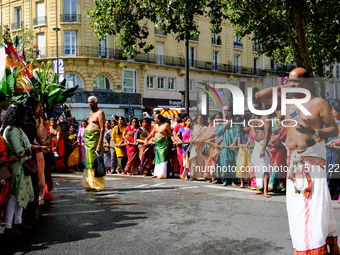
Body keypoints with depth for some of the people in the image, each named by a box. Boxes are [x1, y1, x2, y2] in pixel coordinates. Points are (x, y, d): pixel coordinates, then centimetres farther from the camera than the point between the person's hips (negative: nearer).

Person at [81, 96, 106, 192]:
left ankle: (99, 185, -2)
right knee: (89, 162, 9)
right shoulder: (91, 113, 20)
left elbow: (102, 129, -15)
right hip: (88, 138, 9)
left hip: (95, 138, -9)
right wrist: (85, 140, 15)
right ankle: (90, 184, 15)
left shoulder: (100, 113, -8)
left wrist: (99, 144, -23)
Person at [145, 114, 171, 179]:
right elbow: (152, 134, 15)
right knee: (157, 158, 10)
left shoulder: (166, 125, -8)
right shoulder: (156, 125, 14)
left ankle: (162, 174, -11)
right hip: (157, 144, 8)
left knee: (162, 158, -10)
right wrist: (147, 139, 6)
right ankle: (156, 173, 16)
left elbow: (170, 134, -5)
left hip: (164, 143, -8)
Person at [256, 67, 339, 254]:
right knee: (296, 206, 6)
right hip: (293, 160, 4)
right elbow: (259, 95, 13)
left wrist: (313, 132, -20)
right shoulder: (285, 103, 12)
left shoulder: (318, 103, -1)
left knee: (317, 204, -9)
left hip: (313, 158, -4)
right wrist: (282, 88, 8)